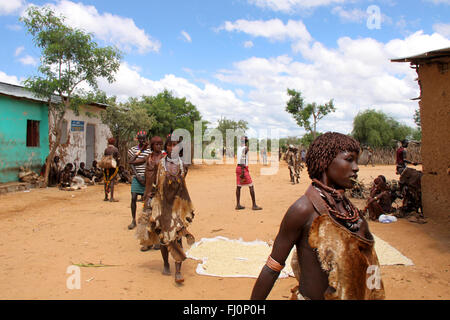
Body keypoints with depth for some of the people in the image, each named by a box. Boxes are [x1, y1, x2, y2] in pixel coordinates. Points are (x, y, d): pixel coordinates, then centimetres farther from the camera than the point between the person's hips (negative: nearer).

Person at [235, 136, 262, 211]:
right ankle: (254, 205, -3)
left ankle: (238, 205, 11)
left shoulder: (239, 148, 13)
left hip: (238, 167, 8)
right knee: (251, 186, -3)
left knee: (238, 186, 9)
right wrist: (243, 172, -23)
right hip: (243, 168, -8)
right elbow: (242, 159, -20)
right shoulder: (245, 148, -11)